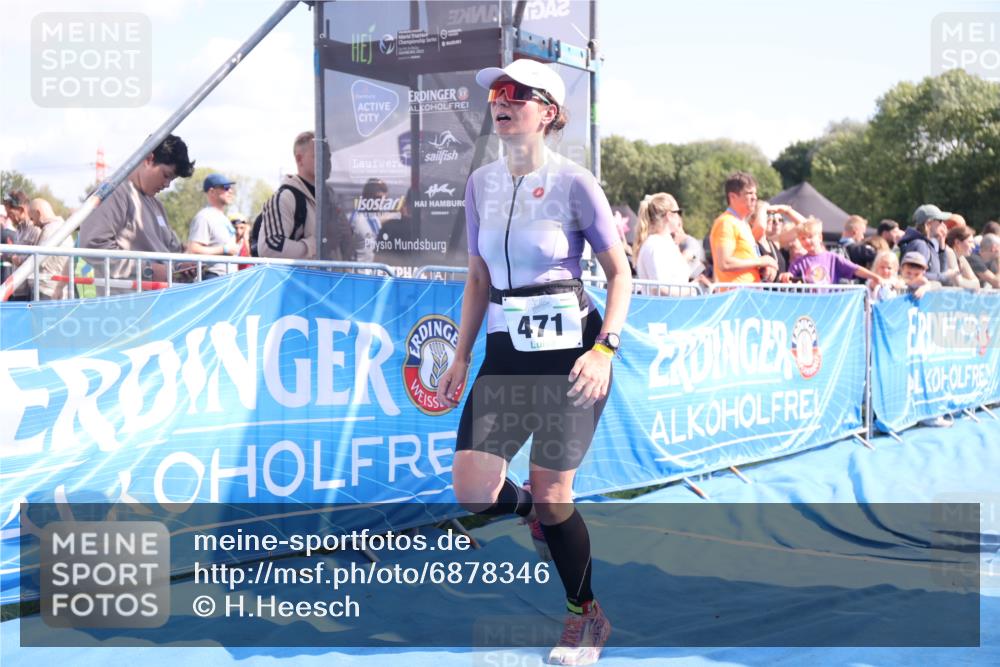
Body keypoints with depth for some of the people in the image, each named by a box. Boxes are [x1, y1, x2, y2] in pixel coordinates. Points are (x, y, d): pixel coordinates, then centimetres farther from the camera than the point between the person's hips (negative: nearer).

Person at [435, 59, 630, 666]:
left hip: (569, 347, -5)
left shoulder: (574, 183, -7)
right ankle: (539, 513, 29)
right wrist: (462, 355, 12)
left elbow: (620, 274, -3)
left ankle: (588, 617, 21)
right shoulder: (481, 184, 8)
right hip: (506, 348, 5)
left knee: (550, 493, -2)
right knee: (473, 491, -6)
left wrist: (605, 349, -15)